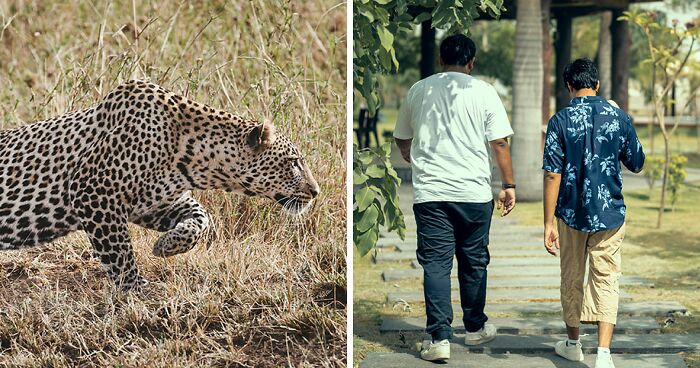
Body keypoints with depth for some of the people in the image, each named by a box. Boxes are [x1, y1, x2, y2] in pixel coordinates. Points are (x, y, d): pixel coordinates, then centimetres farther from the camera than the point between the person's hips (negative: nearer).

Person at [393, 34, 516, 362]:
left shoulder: (418, 90, 7)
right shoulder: (482, 91, -1)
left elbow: (403, 142, 17)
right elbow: (499, 143, -4)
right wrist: (509, 185, 5)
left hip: (429, 192, 1)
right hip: (474, 192, -1)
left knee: (435, 263, 0)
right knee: (473, 261, 14)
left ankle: (439, 338, -7)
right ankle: (475, 328, 28)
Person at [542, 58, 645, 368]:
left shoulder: (560, 121, -9)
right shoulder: (619, 117, -3)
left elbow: (553, 174, -12)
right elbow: (636, 164, 8)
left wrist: (549, 223, -9)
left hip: (572, 214, -1)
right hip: (610, 214, 1)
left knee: (572, 279, 16)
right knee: (606, 280, 4)